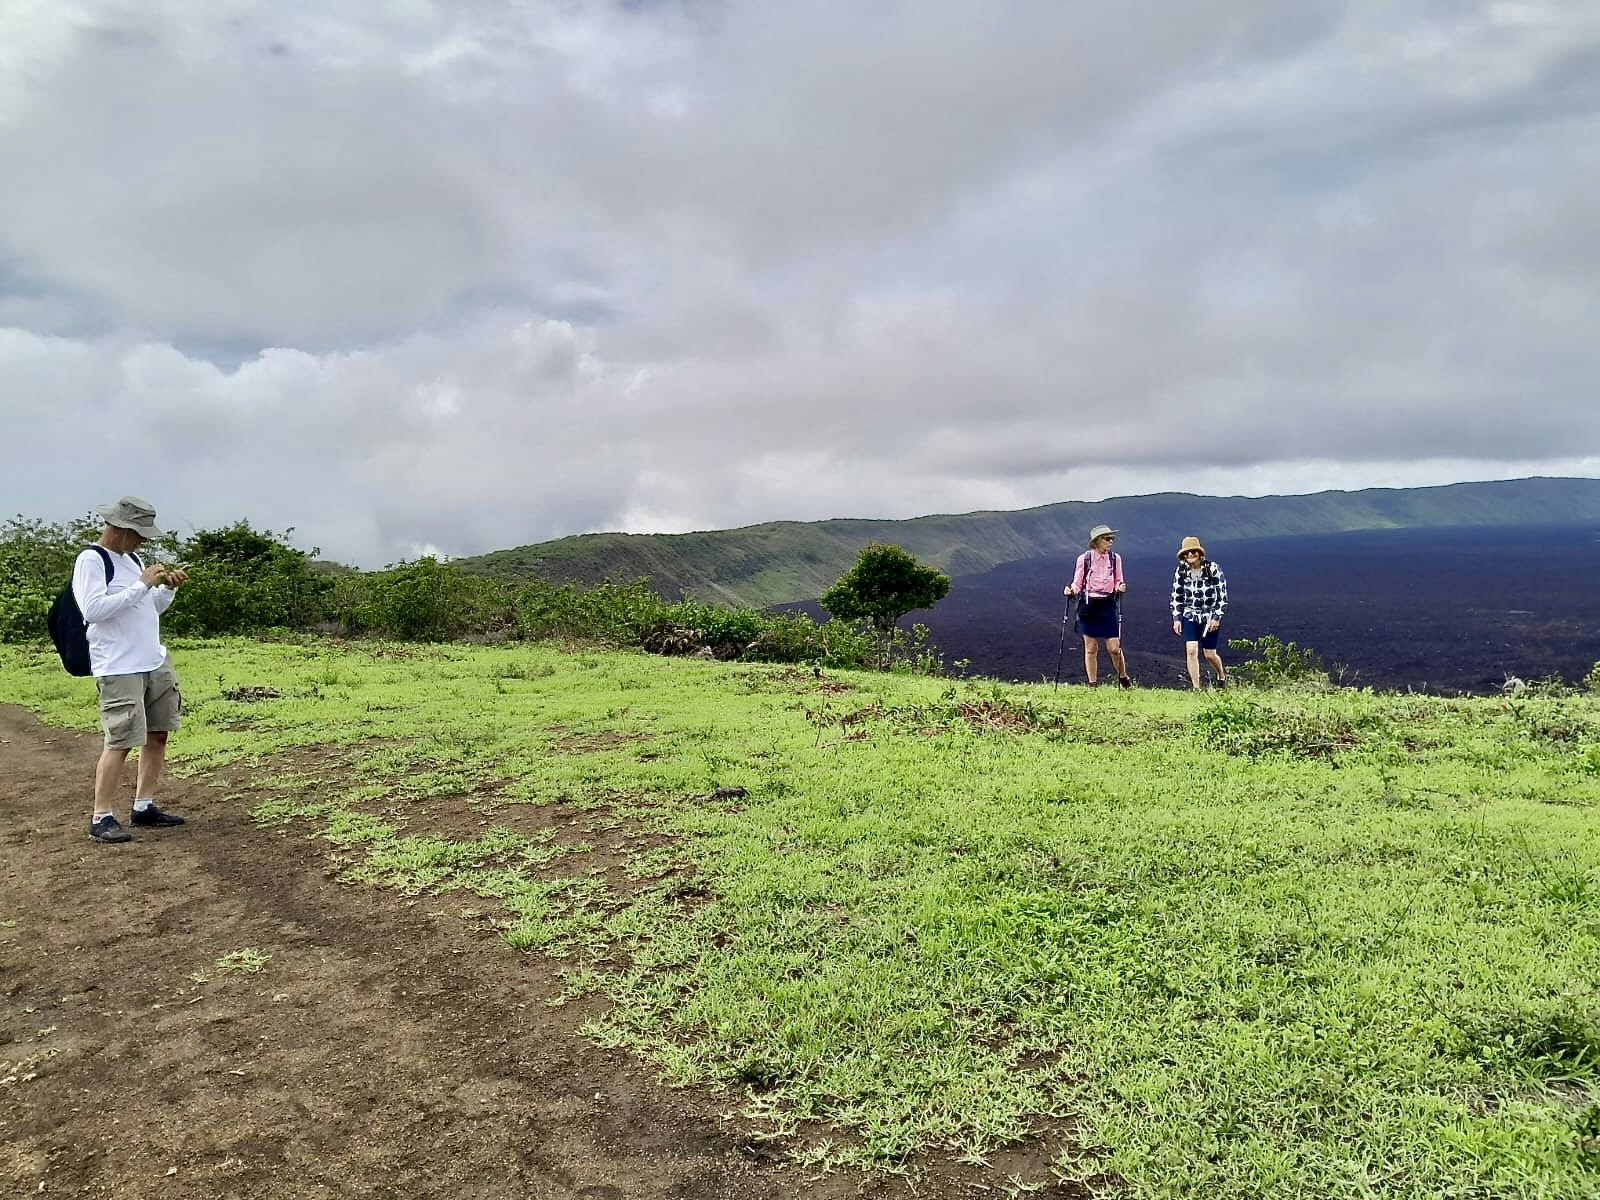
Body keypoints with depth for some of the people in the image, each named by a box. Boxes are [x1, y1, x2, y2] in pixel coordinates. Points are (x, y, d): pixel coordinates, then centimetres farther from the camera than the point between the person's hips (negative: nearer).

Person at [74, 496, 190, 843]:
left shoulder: (132, 559, 16)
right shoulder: (91, 559, -8)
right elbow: (94, 609, -21)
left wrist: (168, 588, 4)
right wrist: (143, 584, -20)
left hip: (156, 662, 8)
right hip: (119, 669, -8)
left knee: (158, 734, 9)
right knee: (121, 742, -9)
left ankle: (144, 806, 18)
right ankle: (101, 817, 0)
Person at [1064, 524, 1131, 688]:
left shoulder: (1115, 559, 6)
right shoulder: (1084, 559, 0)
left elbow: (1118, 583, 11)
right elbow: (1077, 583, 4)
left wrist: (1120, 587, -11)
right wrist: (1070, 590, -16)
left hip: (1108, 605, 1)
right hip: (1088, 605, -1)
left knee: (1114, 648, -4)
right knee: (1091, 648, 3)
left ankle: (1123, 678, 20)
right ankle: (1092, 684, 13)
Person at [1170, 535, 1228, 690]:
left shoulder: (1213, 568, -10)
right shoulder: (1181, 571, -1)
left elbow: (1222, 594, -7)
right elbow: (1176, 596, 7)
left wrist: (1216, 617, -11)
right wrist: (1176, 618, 0)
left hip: (1210, 616, -2)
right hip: (1190, 616, 2)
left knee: (1209, 654, 5)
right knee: (1191, 650, -13)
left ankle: (1222, 676, 38)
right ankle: (1196, 688, -5)